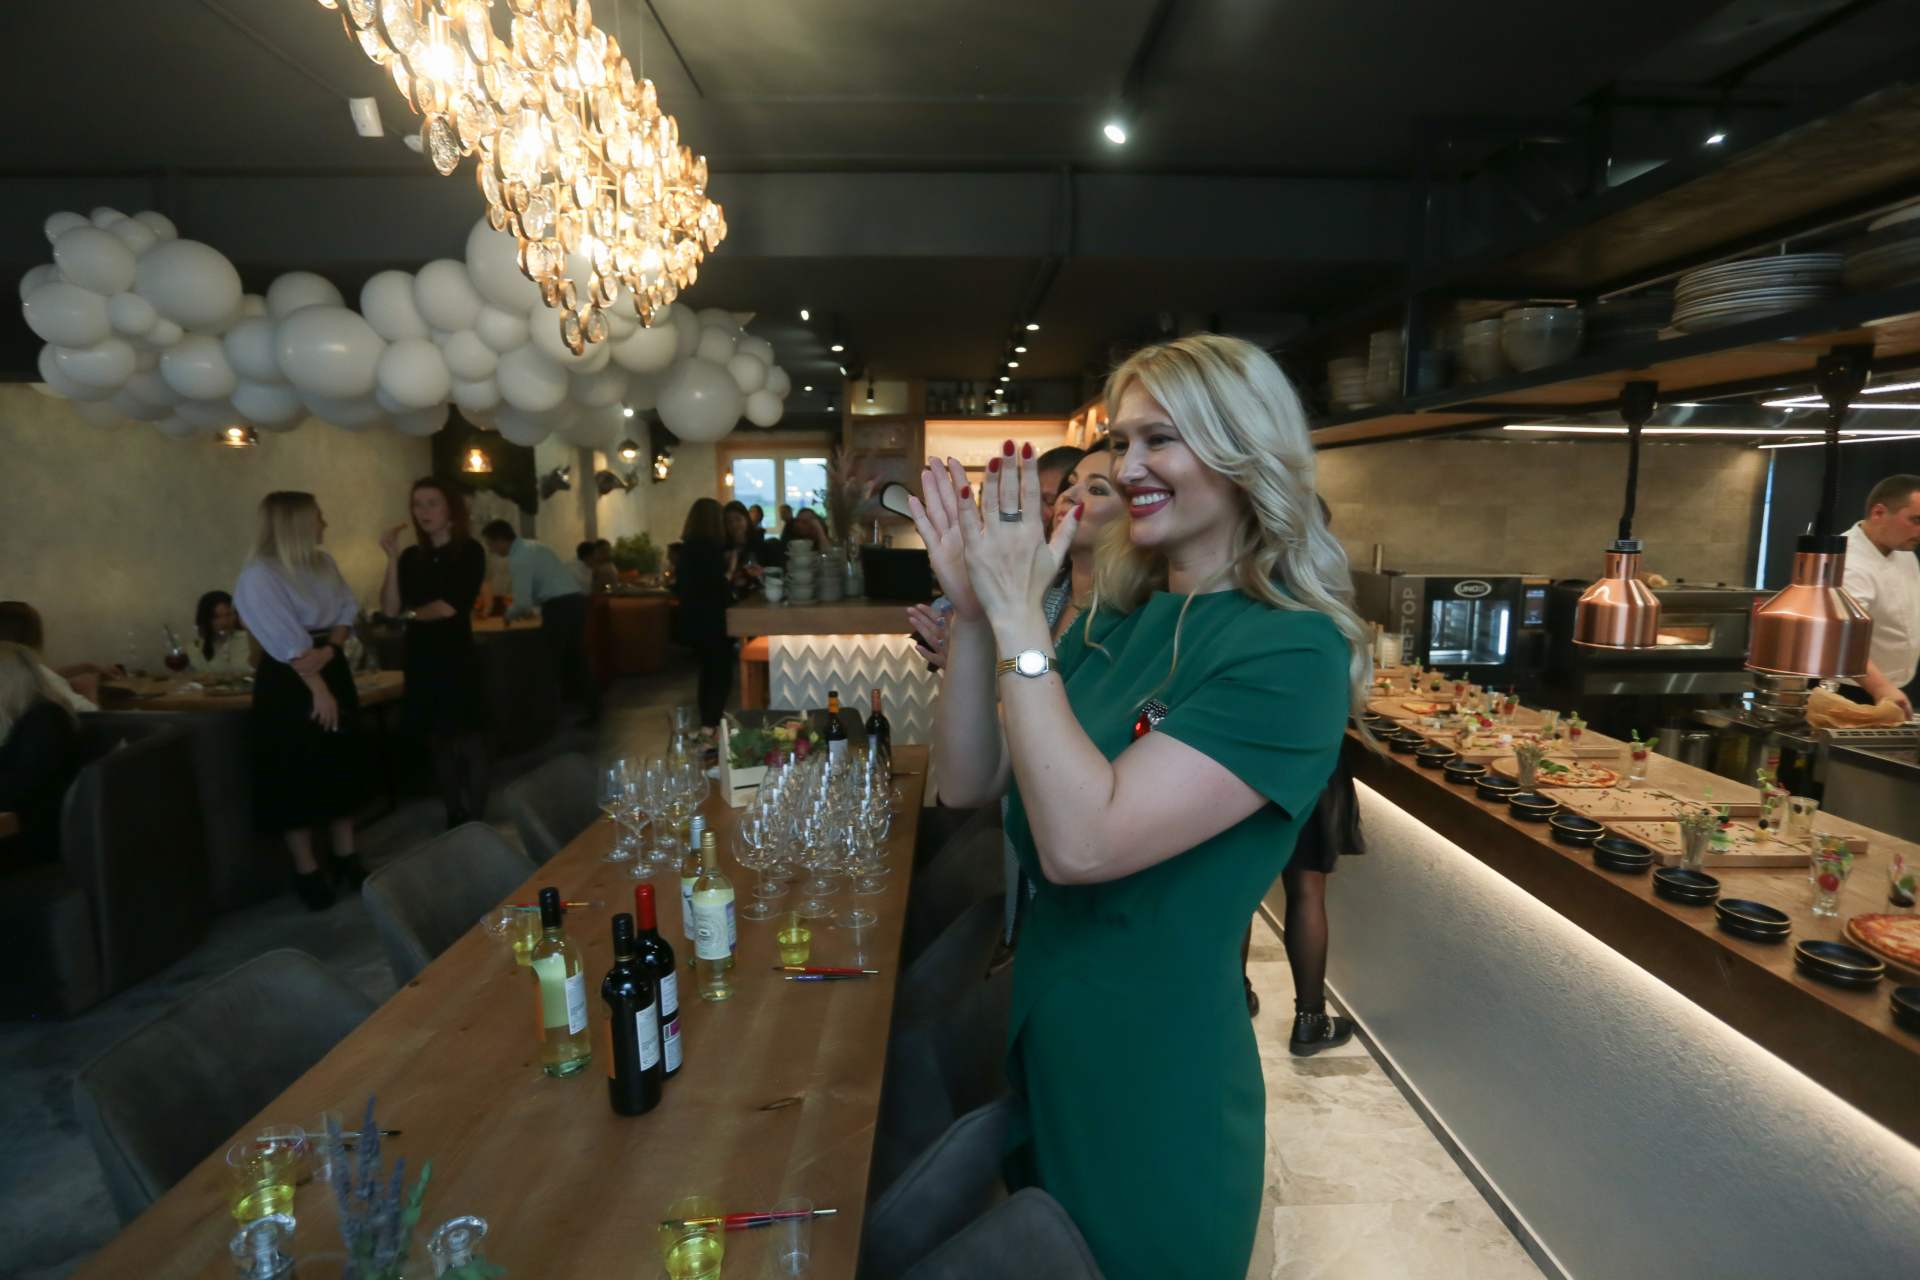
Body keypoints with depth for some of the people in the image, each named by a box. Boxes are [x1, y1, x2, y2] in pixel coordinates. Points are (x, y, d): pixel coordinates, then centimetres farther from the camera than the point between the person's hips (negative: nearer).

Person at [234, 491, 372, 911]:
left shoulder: (324, 563, 9)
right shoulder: (259, 573, -14)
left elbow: (346, 610, 3)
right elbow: (286, 641, -18)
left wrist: (330, 651, -15)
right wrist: (317, 689, -19)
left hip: (333, 670, 7)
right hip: (289, 682, -7)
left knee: (342, 766, 13)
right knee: (298, 776, 1)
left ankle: (345, 856, 25)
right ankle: (306, 872, 13)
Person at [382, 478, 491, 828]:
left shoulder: (469, 551, -4)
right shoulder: (412, 556, 9)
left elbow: (450, 606, -12)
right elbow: (390, 609, -2)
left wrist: (410, 613, 4)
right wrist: (392, 558, -7)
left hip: (457, 657, -5)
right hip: (421, 660, 5)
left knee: (468, 742, -3)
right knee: (438, 744, 11)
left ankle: (476, 823, 5)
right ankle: (455, 819, 22)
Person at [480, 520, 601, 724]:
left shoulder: (519, 557, -12)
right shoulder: (531, 547, 18)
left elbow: (523, 601, -13)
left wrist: (509, 615, 6)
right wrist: (523, 609, 24)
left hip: (559, 607, -9)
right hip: (574, 601, 9)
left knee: (551, 663, 3)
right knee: (576, 659, 14)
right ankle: (592, 712, 18)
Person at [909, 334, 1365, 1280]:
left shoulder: (1291, 652, -21)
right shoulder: (1114, 616, 0)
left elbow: (1082, 843, -31)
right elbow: (969, 783, -3)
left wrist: (1017, 615, -28)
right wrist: (972, 612, -14)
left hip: (1157, 1074, -7)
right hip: (1043, 1038, 7)